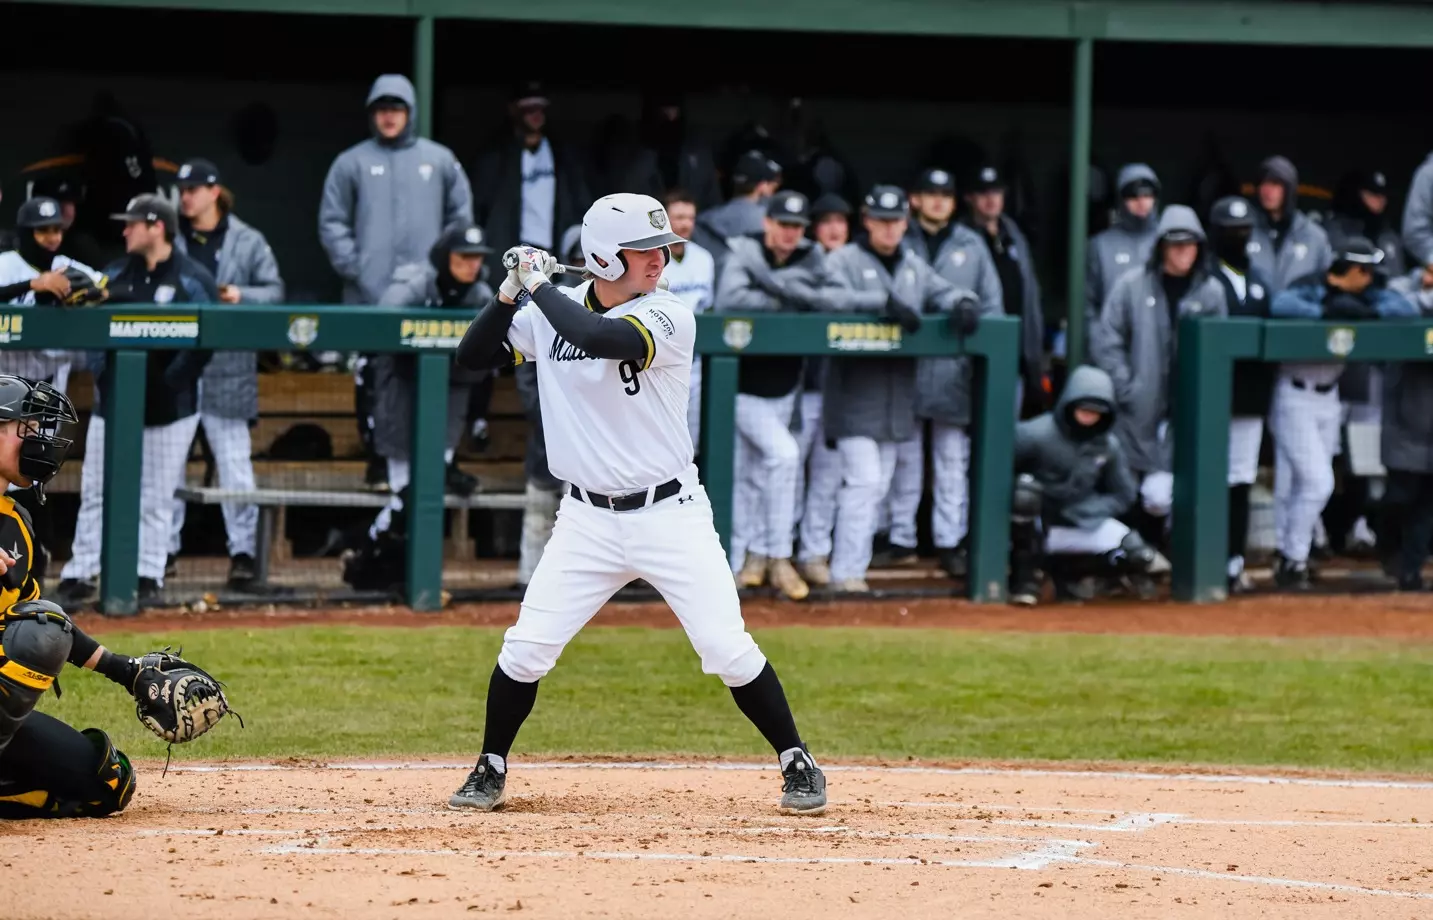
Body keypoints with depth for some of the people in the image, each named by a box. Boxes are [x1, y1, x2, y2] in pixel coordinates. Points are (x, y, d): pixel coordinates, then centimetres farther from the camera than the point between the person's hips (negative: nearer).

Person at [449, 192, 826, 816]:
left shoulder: (669, 317, -13)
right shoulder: (552, 311, 1)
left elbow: (599, 338, -31)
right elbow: (472, 356, 3)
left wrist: (540, 286, -18)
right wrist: (512, 292, -10)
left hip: (670, 514, -3)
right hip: (587, 519, 3)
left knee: (728, 650, -8)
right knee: (525, 649, -3)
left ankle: (797, 764, 8)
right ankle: (491, 772, 16)